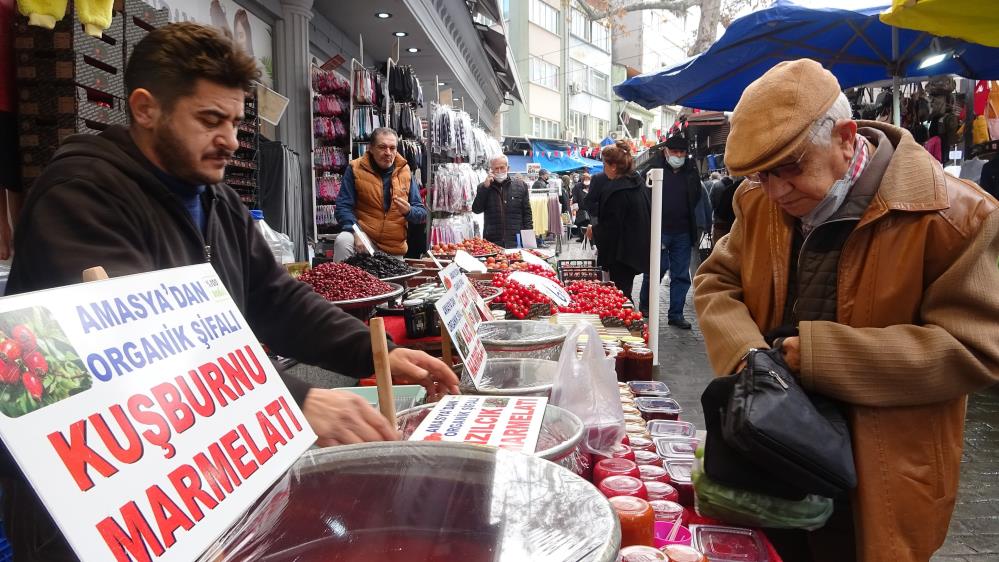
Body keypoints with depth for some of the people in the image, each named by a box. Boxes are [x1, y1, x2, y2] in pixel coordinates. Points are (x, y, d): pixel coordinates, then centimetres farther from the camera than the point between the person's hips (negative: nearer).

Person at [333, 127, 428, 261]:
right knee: (342, 241, -30)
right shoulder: (355, 169, -4)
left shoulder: (405, 173, 3)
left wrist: (408, 211, -19)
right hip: (364, 235, -3)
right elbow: (343, 207, -8)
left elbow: (422, 214, 5)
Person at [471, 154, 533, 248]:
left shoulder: (520, 186, 9)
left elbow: (527, 213, 9)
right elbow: (476, 209, -3)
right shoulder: (483, 188, 9)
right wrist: (485, 187, -10)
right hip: (492, 242, 0)